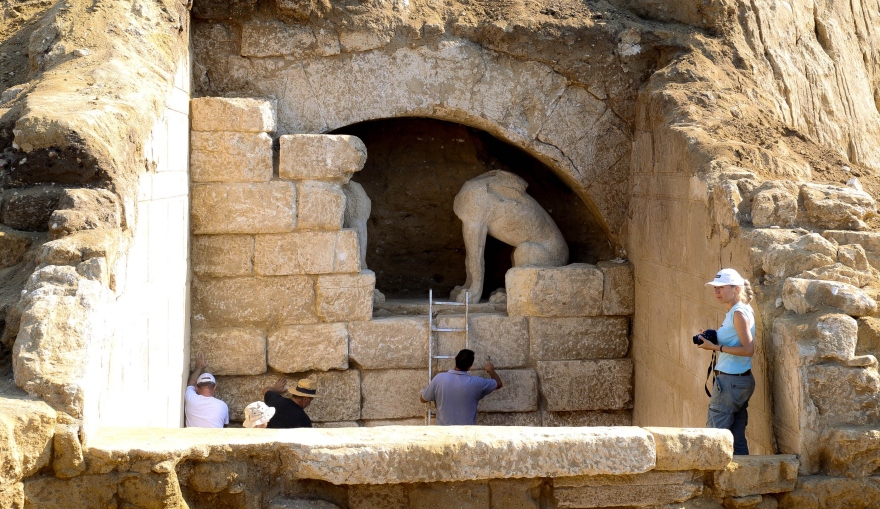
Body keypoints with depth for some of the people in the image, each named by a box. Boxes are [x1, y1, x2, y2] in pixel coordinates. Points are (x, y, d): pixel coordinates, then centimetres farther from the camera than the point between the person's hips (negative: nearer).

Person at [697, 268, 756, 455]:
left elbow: (748, 349, -20)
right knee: (737, 438, 10)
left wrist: (717, 347, -17)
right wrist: (711, 340, 6)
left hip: (731, 381, -10)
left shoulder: (739, 313, -14)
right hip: (740, 381, 10)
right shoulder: (732, 312, 15)